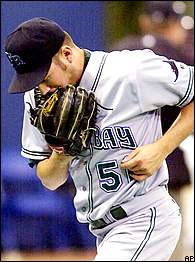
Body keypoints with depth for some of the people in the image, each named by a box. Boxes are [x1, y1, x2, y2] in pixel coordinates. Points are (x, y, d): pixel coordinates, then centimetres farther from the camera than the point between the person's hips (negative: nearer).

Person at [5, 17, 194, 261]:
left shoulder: (131, 71, -17)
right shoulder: (38, 97, 2)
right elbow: (50, 181, 8)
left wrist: (161, 148, -16)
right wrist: (60, 157, -14)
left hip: (145, 220, -7)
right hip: (102, 231, 7)